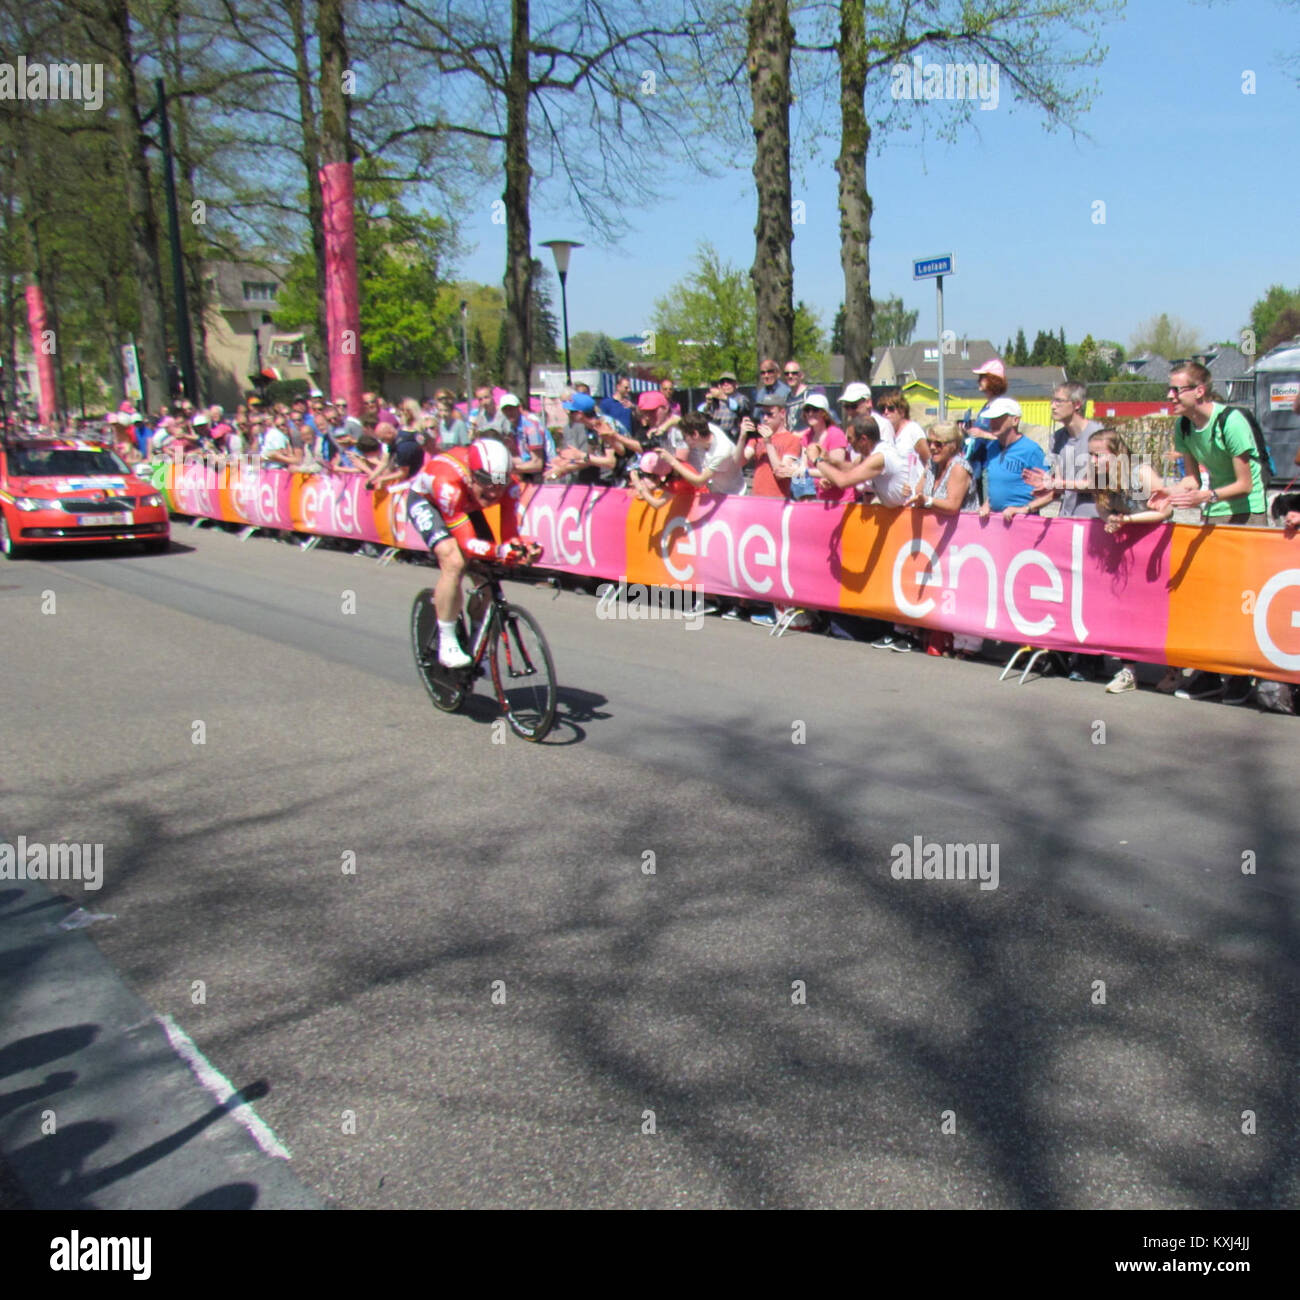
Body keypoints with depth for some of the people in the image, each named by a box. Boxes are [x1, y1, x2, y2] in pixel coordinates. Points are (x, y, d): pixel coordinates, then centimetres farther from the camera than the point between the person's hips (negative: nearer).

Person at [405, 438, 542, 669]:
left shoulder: (509, 486, -32)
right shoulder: (449, 484, -44)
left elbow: (509, 535, -29)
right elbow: (468, 544, -45)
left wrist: (522, 547, -52)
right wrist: (500, 551, -64)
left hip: (467, 506, 5)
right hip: (425, 501, -5)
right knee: (454, 562, -29)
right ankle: (447, 645, -17)